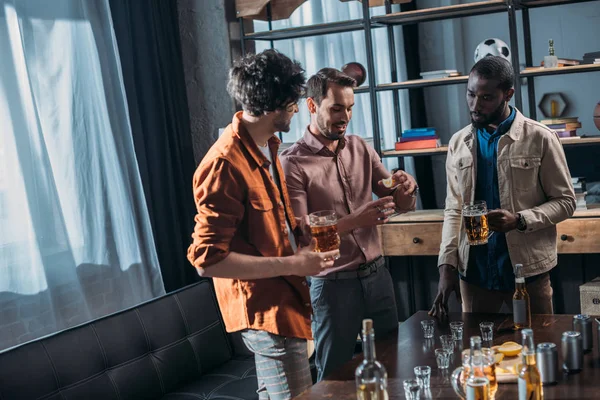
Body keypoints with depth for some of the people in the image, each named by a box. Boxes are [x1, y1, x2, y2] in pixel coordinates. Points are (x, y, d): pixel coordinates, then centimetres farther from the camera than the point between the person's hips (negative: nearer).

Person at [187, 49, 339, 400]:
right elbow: (208, 259, -25)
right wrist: (292, 264, -22)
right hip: (265, 307, -9)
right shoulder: (225, 164, -24)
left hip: (283, 298, 9)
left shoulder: (267, 145, 6)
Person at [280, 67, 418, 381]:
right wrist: (355, 220, -29)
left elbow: (401, 206, 8)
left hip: (377, 275, 5)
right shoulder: (292, 163, -12)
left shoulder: (360, 148, 4)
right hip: (334, 284, -5)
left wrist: (405, 190, -16)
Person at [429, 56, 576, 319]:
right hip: (473, 270, 3)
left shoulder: (540, 139, -5)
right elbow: (454, 210, 9)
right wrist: (447, 264, -1)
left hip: (527, 269, -3)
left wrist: (520, 220, -20)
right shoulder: (458, 143, 6)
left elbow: (565, 201, -3)